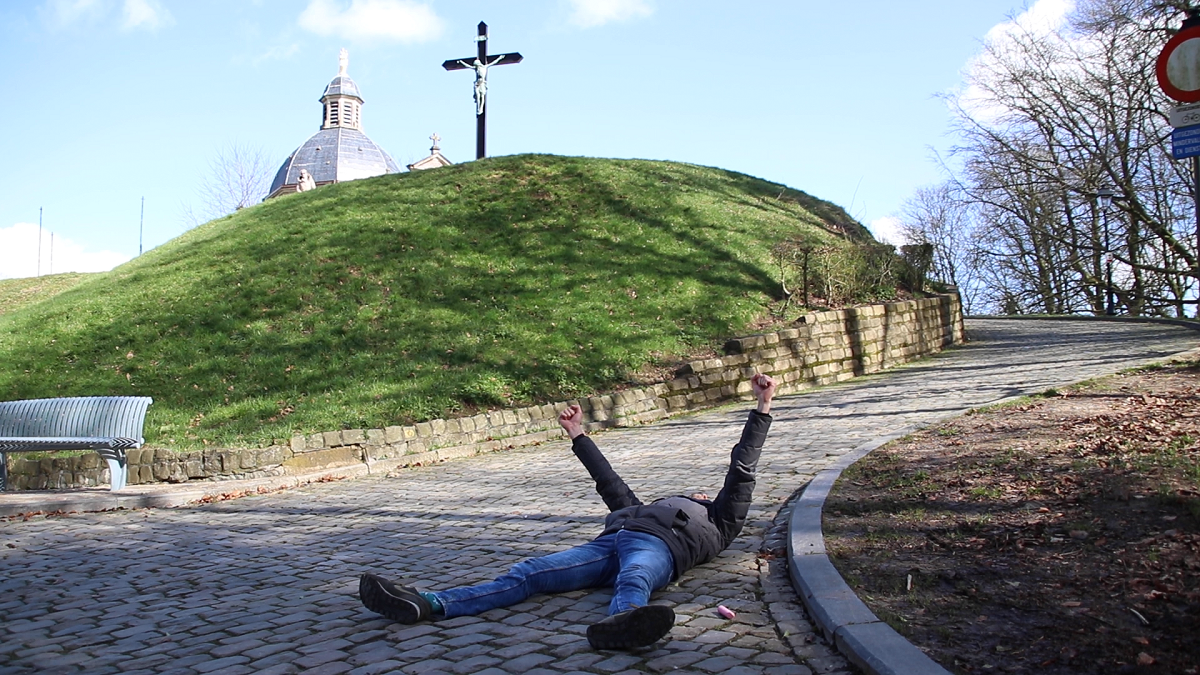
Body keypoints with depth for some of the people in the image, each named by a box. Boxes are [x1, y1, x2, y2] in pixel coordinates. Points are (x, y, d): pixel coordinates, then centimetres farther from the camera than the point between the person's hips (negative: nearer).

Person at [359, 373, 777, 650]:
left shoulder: (718, 522, 33)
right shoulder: (650, 509, 46)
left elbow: (741, 472, 28)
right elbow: (611, 484, 49)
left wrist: (762, 408, 24)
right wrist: (579, 436, 54)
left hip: (658, 545, -4)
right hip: (608, 541, 5)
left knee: (634, 579, -42)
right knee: (527, 573, -17)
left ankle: (618, 625, -77)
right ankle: (426, 605, -34)